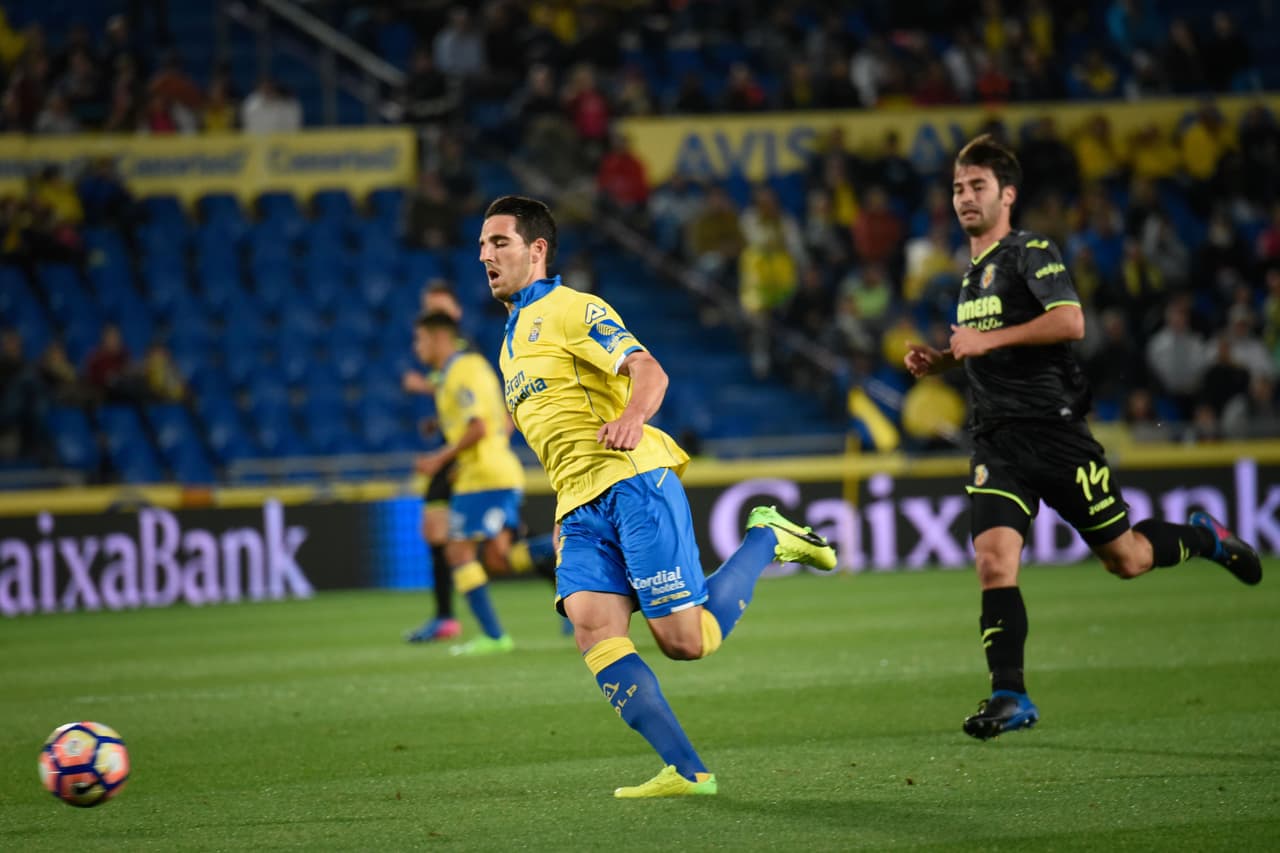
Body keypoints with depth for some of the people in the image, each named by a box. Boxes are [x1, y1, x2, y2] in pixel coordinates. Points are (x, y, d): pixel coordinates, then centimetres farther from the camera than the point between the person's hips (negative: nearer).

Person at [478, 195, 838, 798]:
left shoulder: (571, 309, 0)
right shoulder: (511, 344, 27)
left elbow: (647, 369, -15)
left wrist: (633, 417, -36)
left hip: (633, 483, -8)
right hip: (578, 507, 8)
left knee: (685, 640, -11)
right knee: (593, 630, -17)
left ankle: (767, 540, 15)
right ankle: (686, 772, -20)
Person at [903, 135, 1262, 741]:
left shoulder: (1031, 253, -6)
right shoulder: (972, 274, 19)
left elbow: (1069, 322, -22)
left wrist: (988, 339, -21)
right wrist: (939, 361, 15)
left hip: (1053, 429, -6)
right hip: (996, 441, 6)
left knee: (1125, 559, 3)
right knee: (993, 561, -13)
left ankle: (1203, 538, 33)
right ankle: (1009, 697, -13)